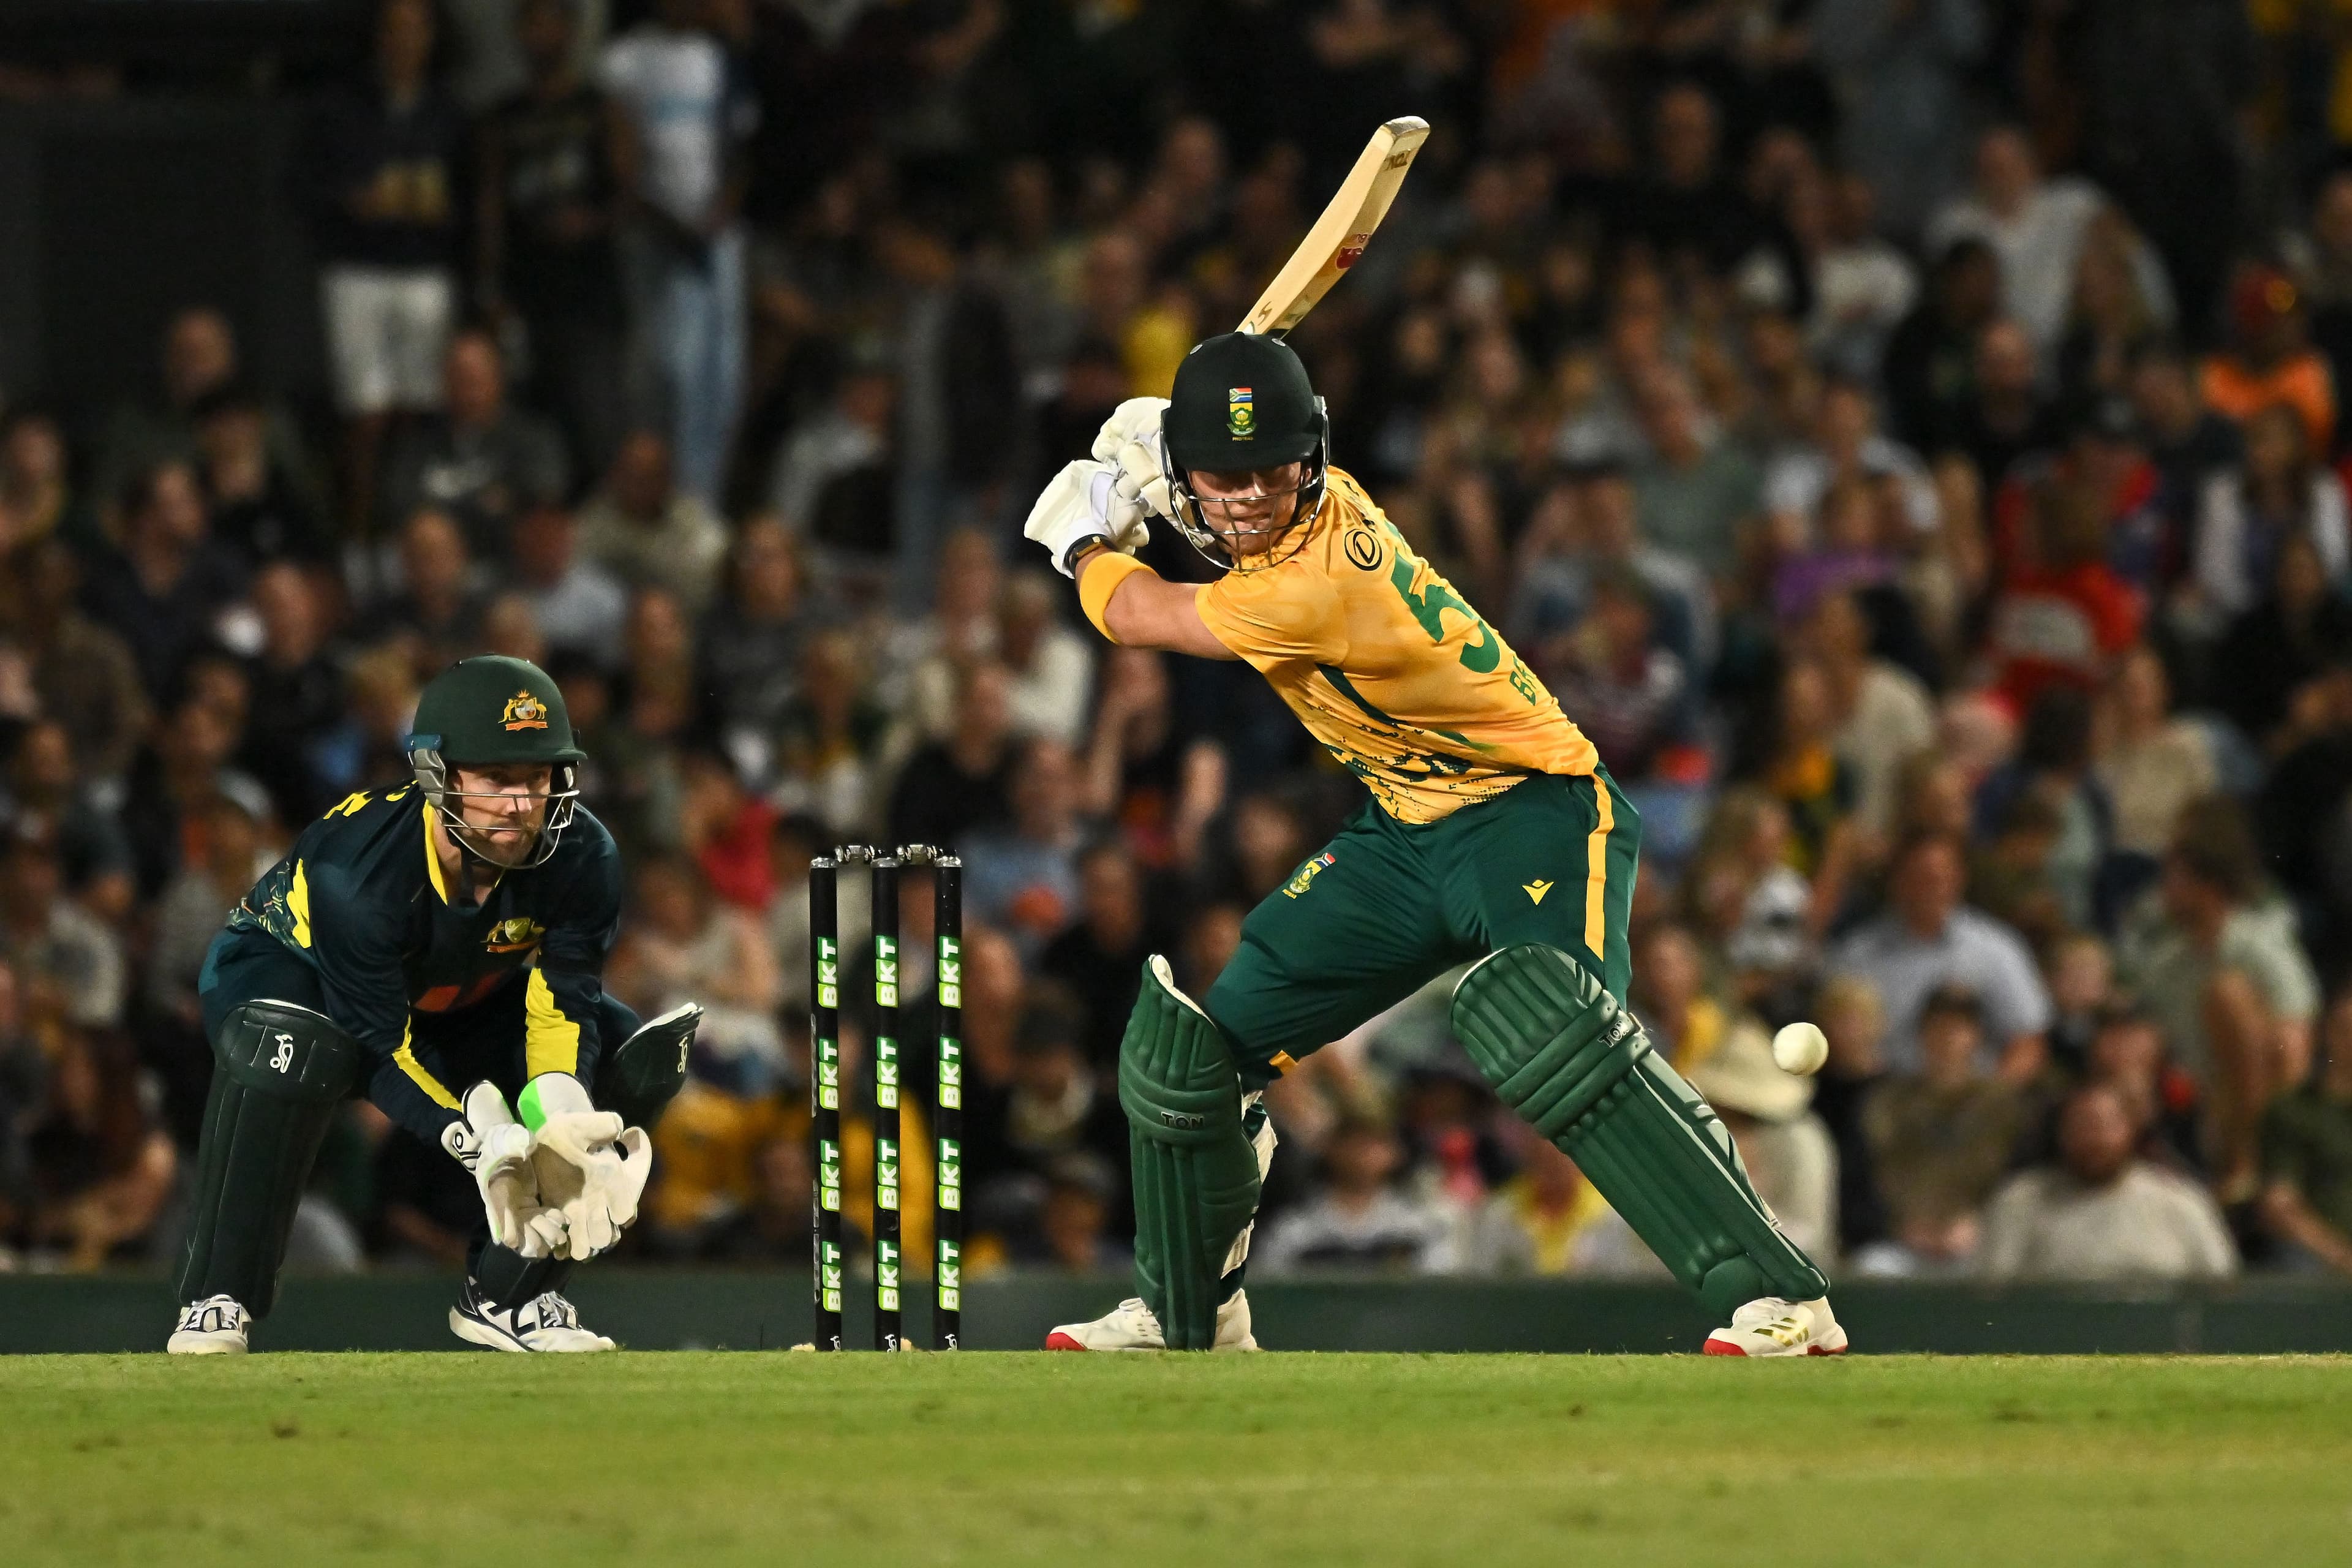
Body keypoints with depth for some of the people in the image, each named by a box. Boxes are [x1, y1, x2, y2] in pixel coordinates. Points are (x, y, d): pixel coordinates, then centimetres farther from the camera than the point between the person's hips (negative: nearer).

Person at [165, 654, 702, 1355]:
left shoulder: (581, 857, -24)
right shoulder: (358, 871, -38)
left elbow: (560, 1006, -24)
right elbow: (380, 1050, -36)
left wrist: (559, 1122, -45)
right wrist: (485, 1146, -49)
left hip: (460, 1004, 5)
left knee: (633, 1057, -16)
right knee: (289, 1048, -41)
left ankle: (505, 1295, -5)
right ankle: (215, 1303, -28)